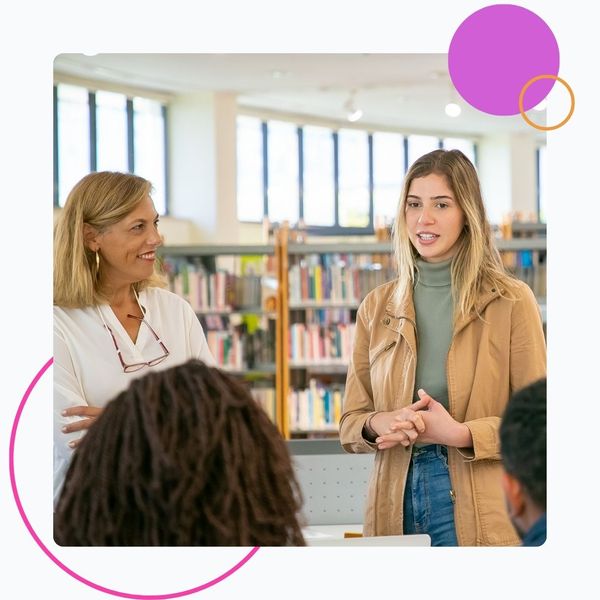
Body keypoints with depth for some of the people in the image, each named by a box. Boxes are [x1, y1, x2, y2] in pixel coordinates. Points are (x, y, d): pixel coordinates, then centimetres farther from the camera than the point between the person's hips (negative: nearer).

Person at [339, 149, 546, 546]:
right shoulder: (377, 308, 10)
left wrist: (459, 433, -17)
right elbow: (350, 424, 12)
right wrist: (379, 424, -10)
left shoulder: (511, 302, -2)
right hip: (396, 507, 3)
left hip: (479, 512, -3)